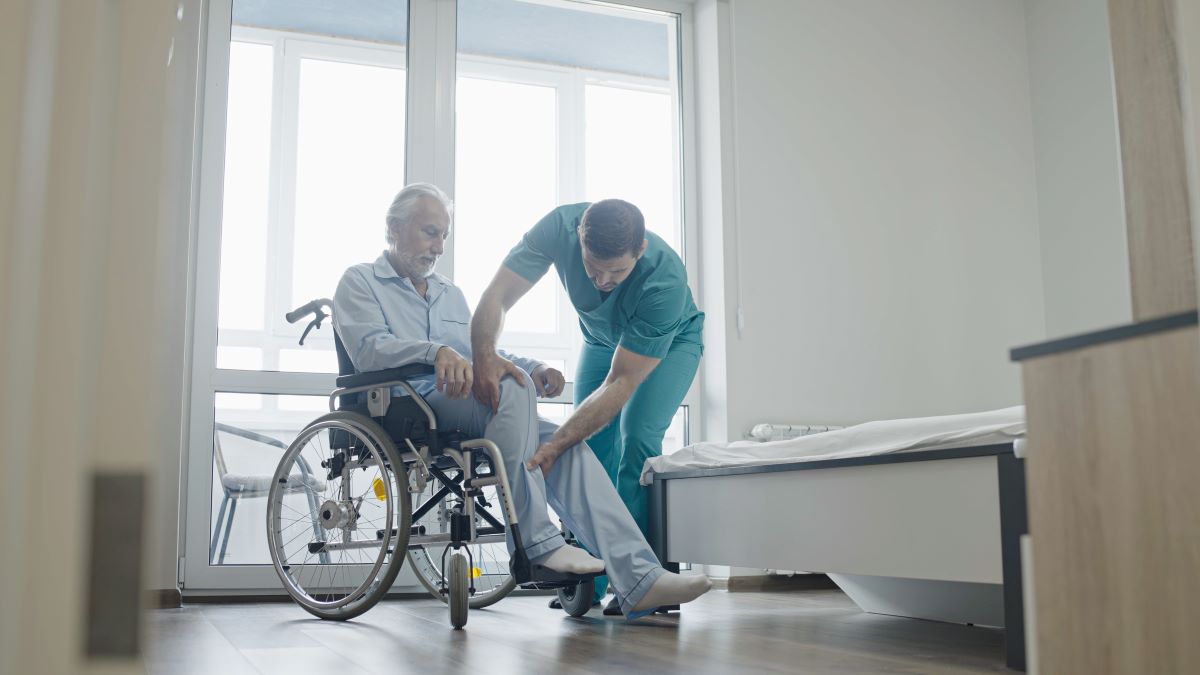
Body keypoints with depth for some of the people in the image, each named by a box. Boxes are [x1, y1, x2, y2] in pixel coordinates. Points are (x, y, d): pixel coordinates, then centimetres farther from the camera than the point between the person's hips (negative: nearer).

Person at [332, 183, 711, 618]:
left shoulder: (451, 295, 33)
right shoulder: (360, 282, 11)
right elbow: (368, 349, -9)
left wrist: (533, 369, 3)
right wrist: (437, 351, -28)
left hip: (478, 413, 6)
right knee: (512, 386, -33)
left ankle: (638, 581, -27)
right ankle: (536, 542, -34)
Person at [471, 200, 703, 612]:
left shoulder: (665, 279, -42)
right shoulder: (561, 227, -34)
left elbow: (620, 383, -41)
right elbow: (497, 297, -33)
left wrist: (555, 446, -50)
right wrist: (484, 354, -55)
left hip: (671, 343, -4)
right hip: (601, 341, 4)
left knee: (638, 433, -24)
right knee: (592, 445, -6)